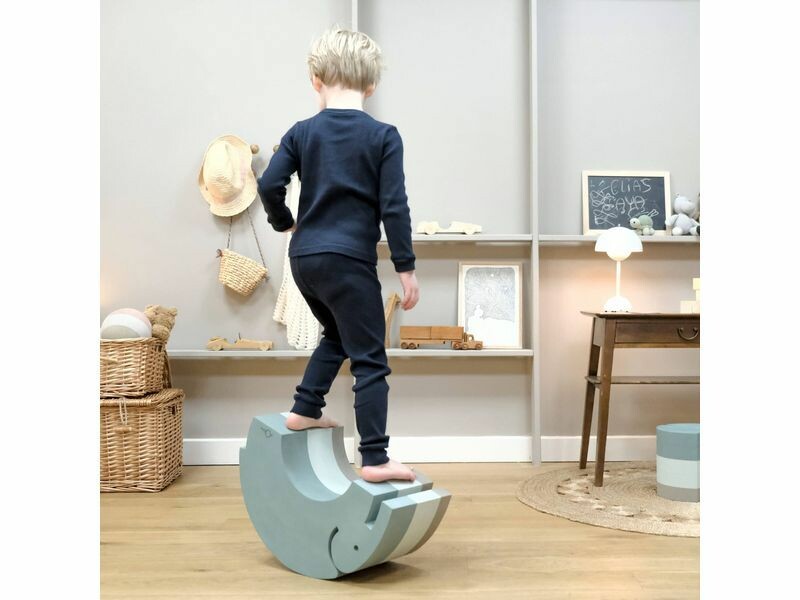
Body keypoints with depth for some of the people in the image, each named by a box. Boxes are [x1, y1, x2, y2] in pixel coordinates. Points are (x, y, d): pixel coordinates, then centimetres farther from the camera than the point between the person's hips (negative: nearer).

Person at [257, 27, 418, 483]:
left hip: (304, 257, 5)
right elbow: (394, 207, -9)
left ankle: (306, 410, 30)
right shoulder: (383, 136, -5)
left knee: (337, 335, 29)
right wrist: (406, 267, -4)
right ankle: (375, 459, 1)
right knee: (370, 360, 1)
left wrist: (285, 223, 18)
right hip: (349, 260, -5)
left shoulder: (302, 132, 5)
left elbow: (269, 185, -2)